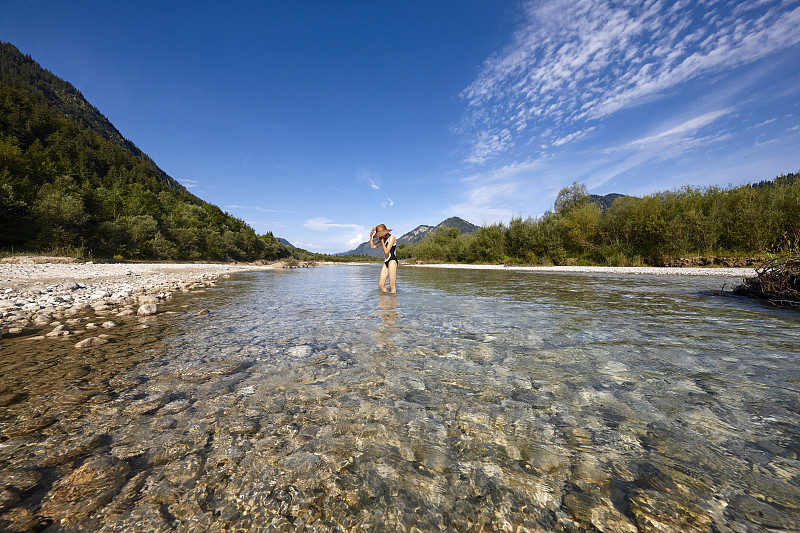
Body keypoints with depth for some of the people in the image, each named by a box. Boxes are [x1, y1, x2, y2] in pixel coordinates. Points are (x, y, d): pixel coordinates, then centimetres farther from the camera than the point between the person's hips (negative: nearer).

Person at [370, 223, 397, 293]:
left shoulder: (391, 237, -5)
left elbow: (386, 251, -14)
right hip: (386, 262, 8)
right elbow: (372, 246, 16)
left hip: (392, 261, -8)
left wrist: (382, 241, -5)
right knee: (381, 284, 4)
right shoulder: (384, 239, 18)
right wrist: (371, 235, 7)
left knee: (392, 285, -8)